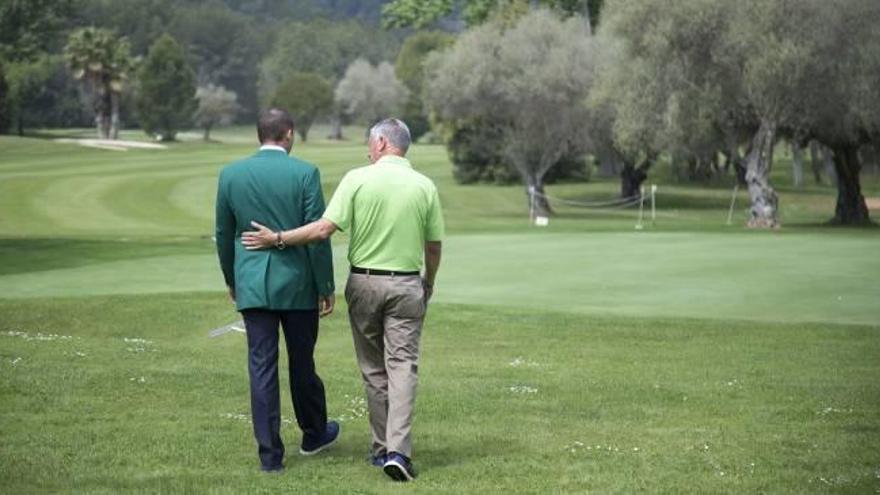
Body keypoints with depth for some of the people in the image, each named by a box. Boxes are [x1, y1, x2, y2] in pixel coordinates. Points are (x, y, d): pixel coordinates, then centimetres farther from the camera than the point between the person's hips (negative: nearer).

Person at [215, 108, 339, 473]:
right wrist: (326, 286, -1)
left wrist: (231, 279, 22)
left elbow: (224, 234, 8)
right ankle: (313, 434, 33)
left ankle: (270, 453, 1)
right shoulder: (304, 173, -8)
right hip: (298, 283, -1)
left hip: (253, 284, 1)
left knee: (262, 366, 2)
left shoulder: (231, 174, 0)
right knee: (302, 362, 15)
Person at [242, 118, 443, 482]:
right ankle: (398, 450, -16)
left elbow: (324, 229, -14)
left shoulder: (358, 179, -7)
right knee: (402, 366, -3)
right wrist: (428, 285, 23)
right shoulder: (424, 186, 0)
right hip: (406, 285, 0)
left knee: (373, 368, 12)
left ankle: (382, 448, 16)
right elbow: (433, 247, 5)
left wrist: (277, 238, -4)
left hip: (363, 283, 0)